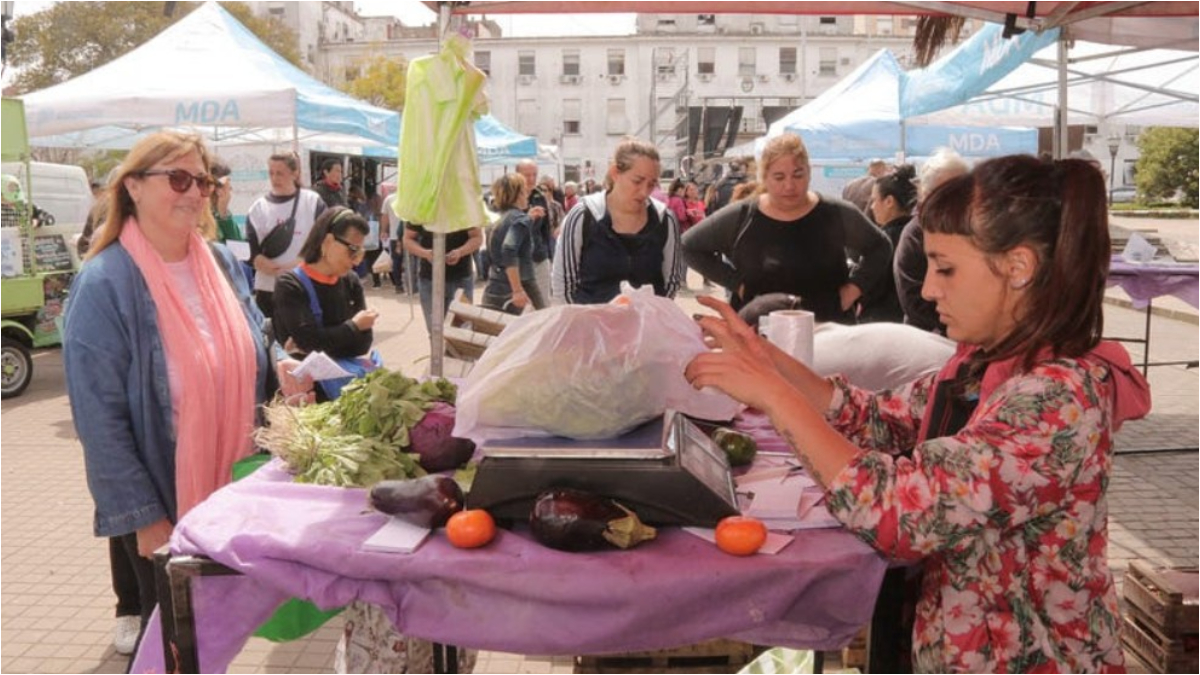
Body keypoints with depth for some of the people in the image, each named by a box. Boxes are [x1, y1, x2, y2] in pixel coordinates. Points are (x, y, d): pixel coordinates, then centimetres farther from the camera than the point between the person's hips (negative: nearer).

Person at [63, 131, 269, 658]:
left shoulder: (222, 264, 1)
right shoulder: (104, 285, -18)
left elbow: (251, 356, 13)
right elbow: (99, 419, -18)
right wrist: (143, 516, -18)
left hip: (230, 490, 6)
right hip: (161, 502, -5)